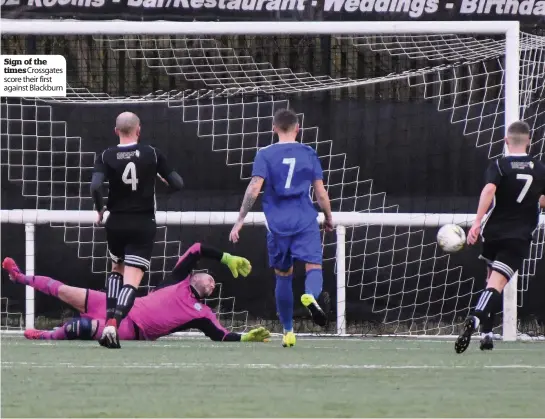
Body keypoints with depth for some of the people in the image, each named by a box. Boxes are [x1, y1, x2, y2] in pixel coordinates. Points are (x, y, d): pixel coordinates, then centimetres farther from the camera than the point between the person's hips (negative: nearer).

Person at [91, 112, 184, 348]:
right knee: (131, 282, -5)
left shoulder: (106, 157, -4)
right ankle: (113, 323, -28)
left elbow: (96, 186, -18)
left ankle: (110, 317, 10)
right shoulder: (152, 154, -4)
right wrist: (164, 177, 21)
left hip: (116, 223, 2)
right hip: (143, 225, -2)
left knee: (117, 270, 27)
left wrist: (100, 209, 0)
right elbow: (177, 184, -2)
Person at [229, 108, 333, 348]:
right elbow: (321, 193, 6)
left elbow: (254, 189, -7)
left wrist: (240, 220, -4)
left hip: (277, 225, 1)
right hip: (305, 222, -1)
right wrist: (329, 218, 22)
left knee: (283, 276, 13)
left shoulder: (265, 155, 4)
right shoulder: (309, 154, 7)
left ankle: (288, 332, 16)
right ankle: (311, 295, -45)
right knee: (313, 266, -9)